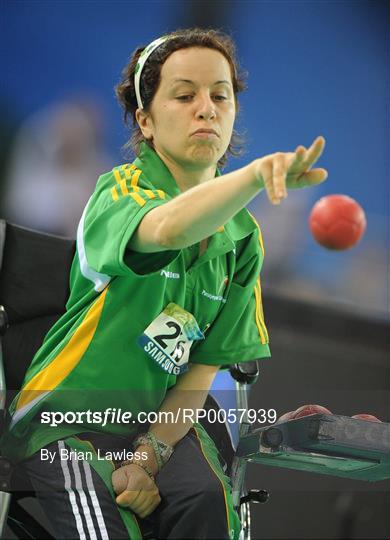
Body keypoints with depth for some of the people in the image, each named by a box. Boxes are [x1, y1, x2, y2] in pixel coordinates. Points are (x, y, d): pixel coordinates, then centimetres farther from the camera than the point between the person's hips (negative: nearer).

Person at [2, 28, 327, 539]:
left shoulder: (243, 237, 4)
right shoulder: (120, 190, -13)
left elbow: (206, 364, 3)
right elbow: (167, 229, -39)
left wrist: (149, 455, -12)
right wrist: (257, 174, -57)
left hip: (161, 415, 5)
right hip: (70, 414, -4)